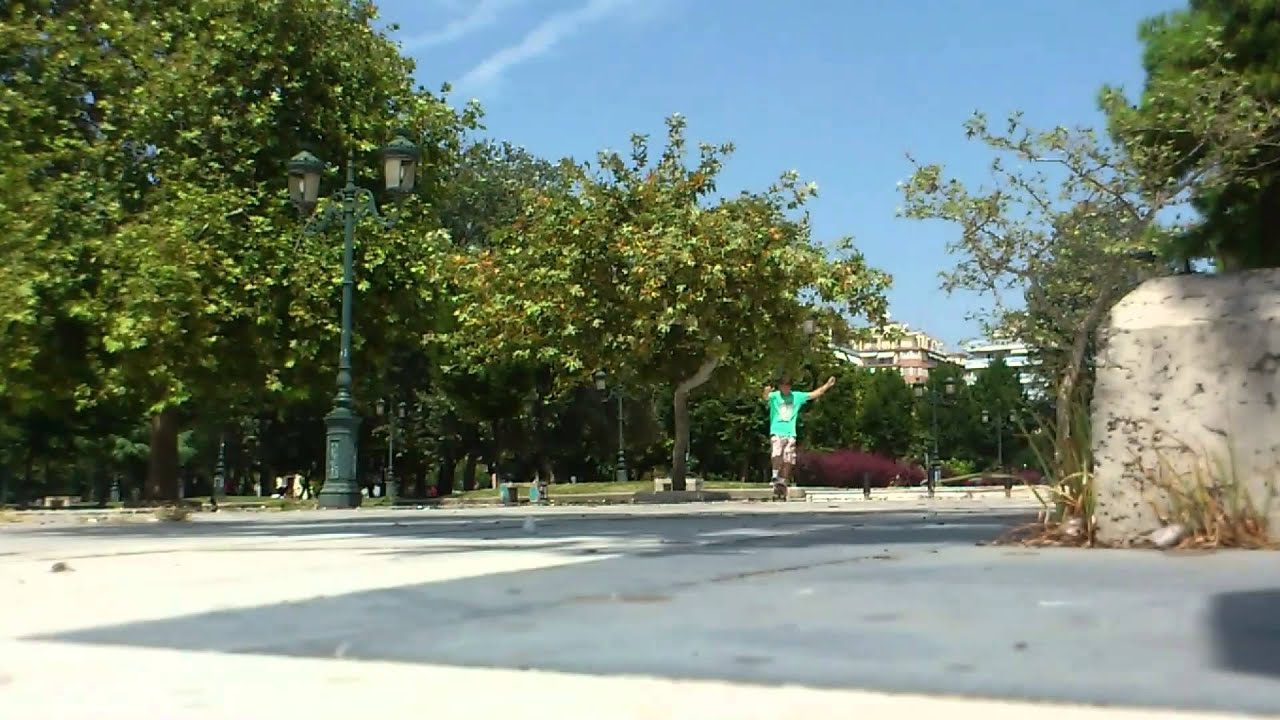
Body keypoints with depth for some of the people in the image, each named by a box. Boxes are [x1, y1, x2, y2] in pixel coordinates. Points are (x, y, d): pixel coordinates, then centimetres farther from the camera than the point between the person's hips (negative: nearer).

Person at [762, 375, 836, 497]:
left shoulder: (797, 396, 10)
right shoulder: (774, 396, -2)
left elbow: (814, 394, 16)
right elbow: (766, 398, -24)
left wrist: (827, 385, 13)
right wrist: (766, 392, -47)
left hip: (790, 434, 3)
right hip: (776, 432, -3)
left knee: (788, 461, 2)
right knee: (776, 455, -26)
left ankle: (783, 483, 13)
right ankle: (776, 478, -17)